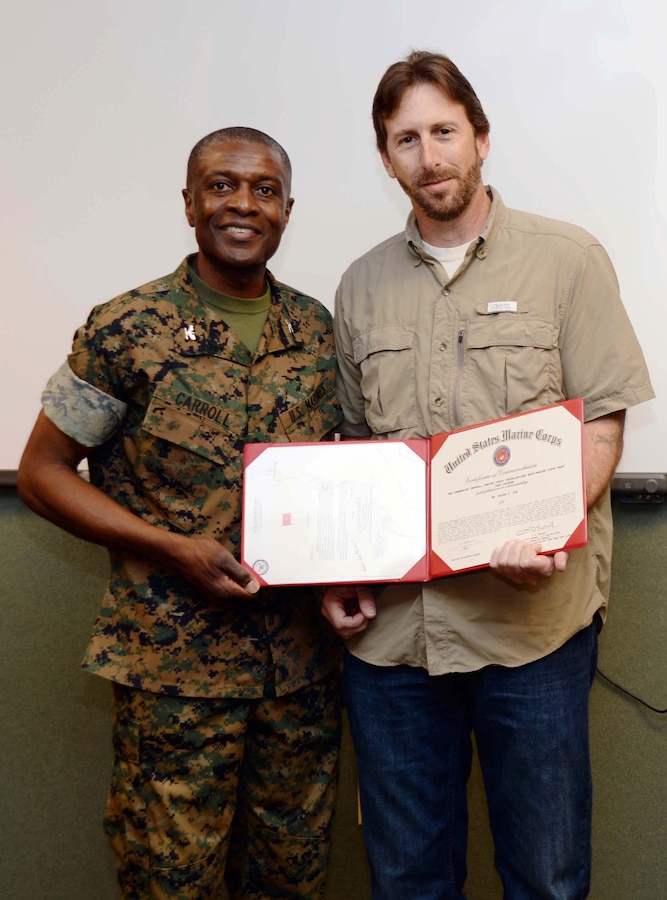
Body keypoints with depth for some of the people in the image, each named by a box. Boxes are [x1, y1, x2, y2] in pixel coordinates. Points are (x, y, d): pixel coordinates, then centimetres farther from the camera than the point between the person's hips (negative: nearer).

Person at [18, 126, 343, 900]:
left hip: (304, 660, 4)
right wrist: (175, 549, -15)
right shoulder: (127, 332, -9)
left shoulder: (319, 331, 5)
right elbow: (42, 473, -4)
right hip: (174, 665, -4)